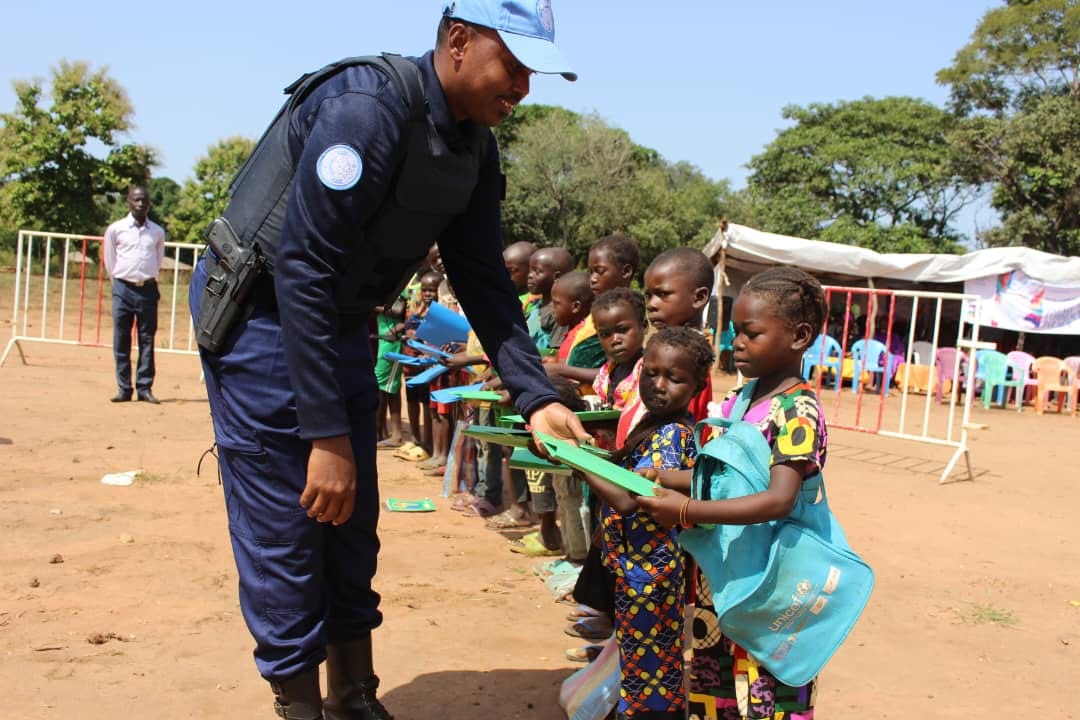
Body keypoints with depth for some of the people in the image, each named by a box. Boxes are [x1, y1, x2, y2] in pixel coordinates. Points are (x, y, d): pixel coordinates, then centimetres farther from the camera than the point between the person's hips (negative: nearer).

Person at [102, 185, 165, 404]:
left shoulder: (157, 232, 7)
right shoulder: (116, 229, 2)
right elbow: (108, 259, 10)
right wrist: (119, 280, 12)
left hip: (148, 289, 1)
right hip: (123, 289, -1)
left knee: (147, 340, 2)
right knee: (121, 341, 1)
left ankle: (144, 388, 7)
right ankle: (123, 388, 6)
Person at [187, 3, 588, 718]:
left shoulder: (476, 149, -1)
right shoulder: (369, 105, -27)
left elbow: (484, 280, 3)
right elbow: (302, 268, -30)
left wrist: (536, 396, -9)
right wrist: (326, 435, -31)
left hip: (340, 323, 8)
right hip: (261, 311, -8)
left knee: (352, 523, 12)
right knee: (285, 530, -4)